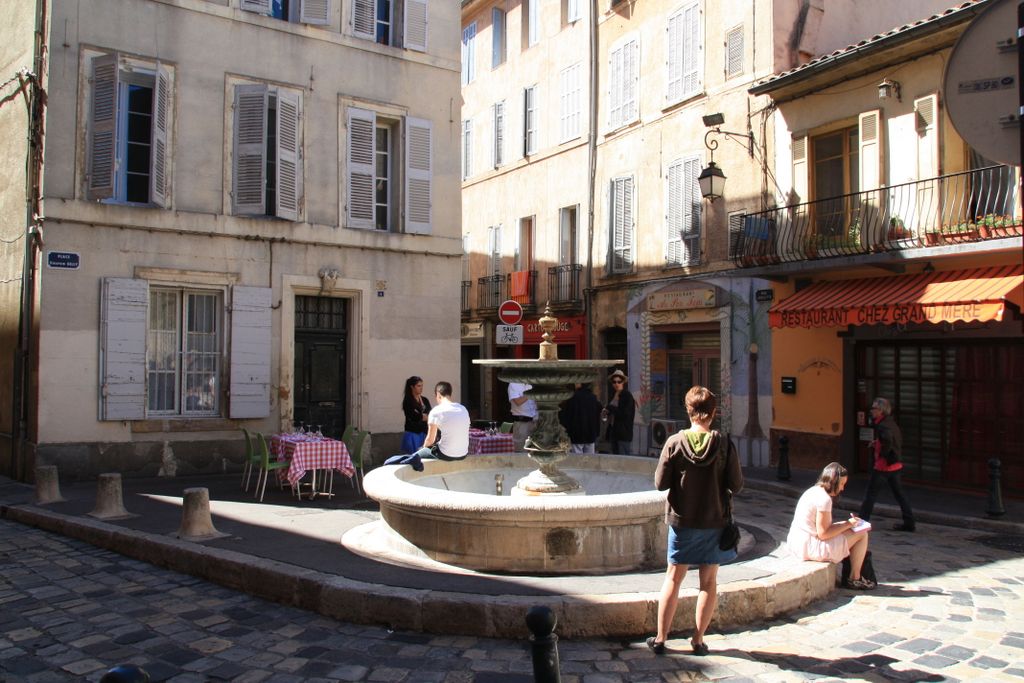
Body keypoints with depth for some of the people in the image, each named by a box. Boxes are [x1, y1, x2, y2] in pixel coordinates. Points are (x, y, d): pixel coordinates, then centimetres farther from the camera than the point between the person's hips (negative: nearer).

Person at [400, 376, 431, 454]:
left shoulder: (425, 400, 12)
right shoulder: (408, 401, -5)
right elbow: (415, 417, -13)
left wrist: (421, 415, -13)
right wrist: (427, 416, -2)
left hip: (424, 434, 5)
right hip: (412, 435, -5)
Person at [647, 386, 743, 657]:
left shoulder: (674, 442, -12)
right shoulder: (724, 444, -12)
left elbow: (660, 483, -9)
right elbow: (736, 485, -9)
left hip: (681, 520, 1)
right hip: (714, 521, 0)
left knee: (674, 577, 11)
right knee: (709, 581, 12)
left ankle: (660, 638, 16)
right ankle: (698, 640, 18)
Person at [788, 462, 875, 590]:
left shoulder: (813, 491, 9)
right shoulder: (824, 499, -19)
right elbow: (823, 534, -19)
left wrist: (846, 522, 8)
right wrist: (848, 524, -8)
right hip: (810, 548, -10)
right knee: (861, 534, -1)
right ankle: (855, 579, 12)